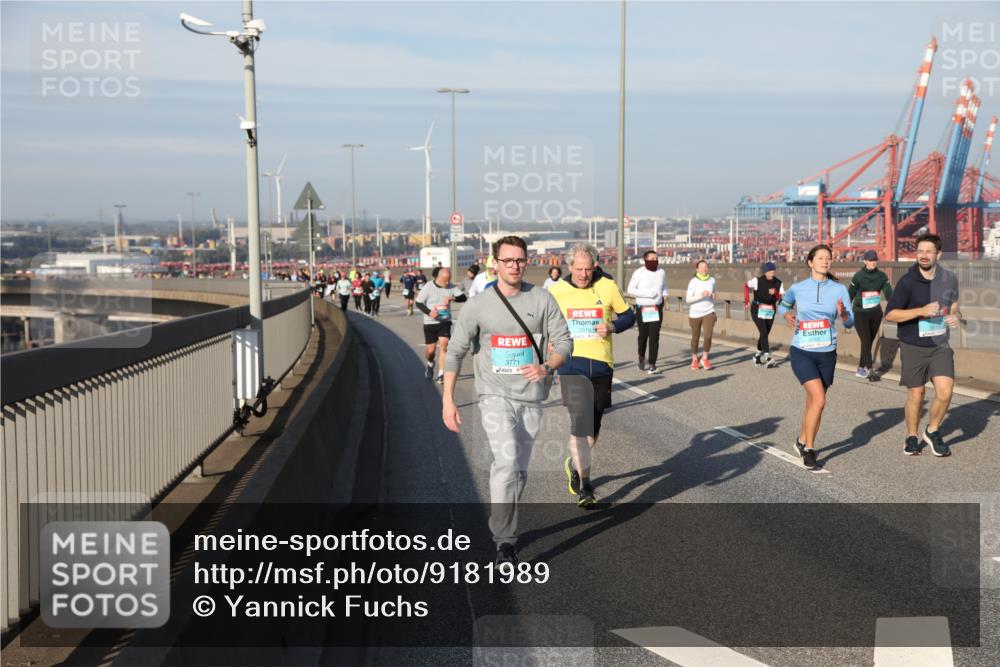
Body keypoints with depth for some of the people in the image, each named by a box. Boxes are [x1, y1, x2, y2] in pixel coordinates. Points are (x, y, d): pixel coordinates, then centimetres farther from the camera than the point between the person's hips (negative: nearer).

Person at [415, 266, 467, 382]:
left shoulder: (451, 287, -3)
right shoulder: (428, 287, -10)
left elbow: (463, 297, -9)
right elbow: (418, 302, -5)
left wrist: (452, 298, -28)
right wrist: (429, 312, -21)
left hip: (445, 321, 1)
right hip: (430, 322, -1)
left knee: (443, 345, -14)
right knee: (431, 349, 3)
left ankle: (441, 374, -8)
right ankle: (430, 364, 38)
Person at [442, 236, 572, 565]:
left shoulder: (542, 299, 0)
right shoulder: (477, 306, -5)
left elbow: (564, 341, 1)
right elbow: (455, 352, 0)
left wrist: (546, 367, -20)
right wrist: (447, 400, -6)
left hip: (531, 397, 3)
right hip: (495, 395, -3)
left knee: (518, 471, 13)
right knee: (507, 463, -20)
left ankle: (503, 528, 31)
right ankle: (505, 542, -16)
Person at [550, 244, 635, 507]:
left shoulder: (608, 287, 0)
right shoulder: (557, 290, 0)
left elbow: (628, 315, 10)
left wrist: (613, 327, -10)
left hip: (602, 365, 2)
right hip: (572, 364, -2)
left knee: (594, 427, 13)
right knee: (581, 423, -16)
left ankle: (575, 464, 40)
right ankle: (584, 486, -12)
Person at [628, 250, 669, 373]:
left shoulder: (661, 272, 7)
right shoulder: (639, 273, -6)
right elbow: (630, 290, -9)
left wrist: (664, 295, 2)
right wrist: (648, 293, -17)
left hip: (656, 309, 2)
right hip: (642, 309, -2)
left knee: (654, 336, -6)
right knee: (643, 335, 9)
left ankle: (652, 364, -4)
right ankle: (641, 356, 36)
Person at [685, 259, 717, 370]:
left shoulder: (712, 280, 0)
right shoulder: (693, 282, -12)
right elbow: (688, 299, -16)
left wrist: (713, 296, 0)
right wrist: (701, 295, -27)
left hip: (709, 313, 2)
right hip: (695, 314, -2)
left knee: (708, 336, -13)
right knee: (695, 337, 12)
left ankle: (705, 358, 9)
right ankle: (694, 359, 33)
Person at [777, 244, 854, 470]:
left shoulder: (839, 289, 0)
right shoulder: (797, 288, -2)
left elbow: (849, 322, -2)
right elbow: (782, 305, 18)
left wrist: (843, 313, -24)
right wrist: (787, 315, -3)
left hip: (827, 354, 3)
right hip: (802, 352, -3)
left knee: (813, 402, 13)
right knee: (819, 400, -17)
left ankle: (803, 440, 36)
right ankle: (809, 448, -2)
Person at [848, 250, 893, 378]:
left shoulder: (882, 276, -2)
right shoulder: (858, 276, -9)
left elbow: (889, 293, -9)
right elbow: (850, 295, -1)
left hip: (876, 313, 4)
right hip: (860, 313, -4)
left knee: (870, 341, 10)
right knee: (865, 340, -13)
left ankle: (861, 367, 23)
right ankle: (869, 368, -13)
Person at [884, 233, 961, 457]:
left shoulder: (949, 279, 1)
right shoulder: (907, 282, -11)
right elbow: (890, 314, -12)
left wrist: (954, 316, -2)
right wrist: (921, 311, -22)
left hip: (940, 346, 3)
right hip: (913, 346, -2)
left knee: (945, 391, -11)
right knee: (915, 395, 5)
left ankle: (932, 431, 14)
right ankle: (912, 437, 28)